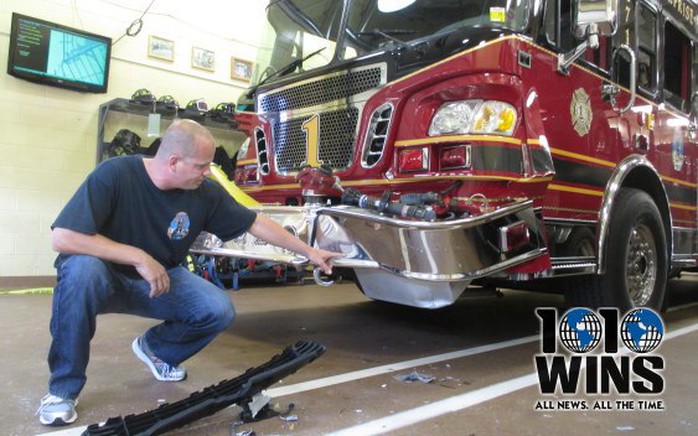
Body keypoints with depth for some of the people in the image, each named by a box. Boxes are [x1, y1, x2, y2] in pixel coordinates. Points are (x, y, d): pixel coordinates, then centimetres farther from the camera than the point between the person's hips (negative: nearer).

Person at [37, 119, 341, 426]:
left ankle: (155, 348, 16)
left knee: (220, 310, -17)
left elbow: (256, 223, -3)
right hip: (105, 277, -3)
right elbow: (62, 238, -30)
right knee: (82, 267, -37)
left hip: (160, 280, 4)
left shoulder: (204, 192, -13)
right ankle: (63, 388, -16)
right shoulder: (115, 174, -25)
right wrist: (139, 257, -33)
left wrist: (309, 252, 0)